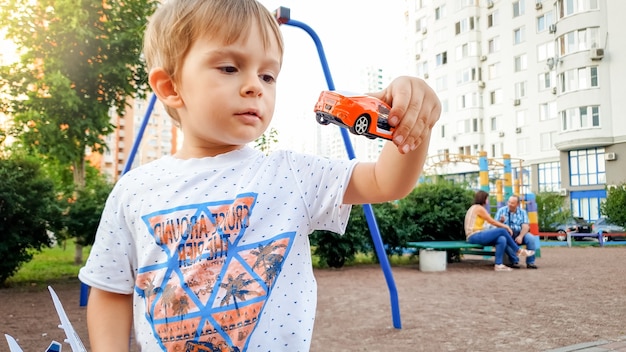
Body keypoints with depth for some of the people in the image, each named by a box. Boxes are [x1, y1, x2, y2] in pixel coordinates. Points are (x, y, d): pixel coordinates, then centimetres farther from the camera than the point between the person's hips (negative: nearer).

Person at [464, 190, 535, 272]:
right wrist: (506, 226, 6)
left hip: (476, 236, 9)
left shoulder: (474, 208, 22)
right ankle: (519, 251, 1)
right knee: (502, 231, -15)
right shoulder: (479, 208, -8)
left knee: (502, 239, -10)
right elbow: (492, 221, -6)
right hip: (474, 236, -9)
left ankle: (498, 264, -18)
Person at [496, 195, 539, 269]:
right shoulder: (501, 210, 4)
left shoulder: (522, 212, 6)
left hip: (519, 233, 2)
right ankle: (515, 261, -23)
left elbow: (526, 226, -6)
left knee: (531, 238, -27)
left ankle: (530, 262, -14)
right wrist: (501, 221, -25)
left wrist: (520, 236, -24)